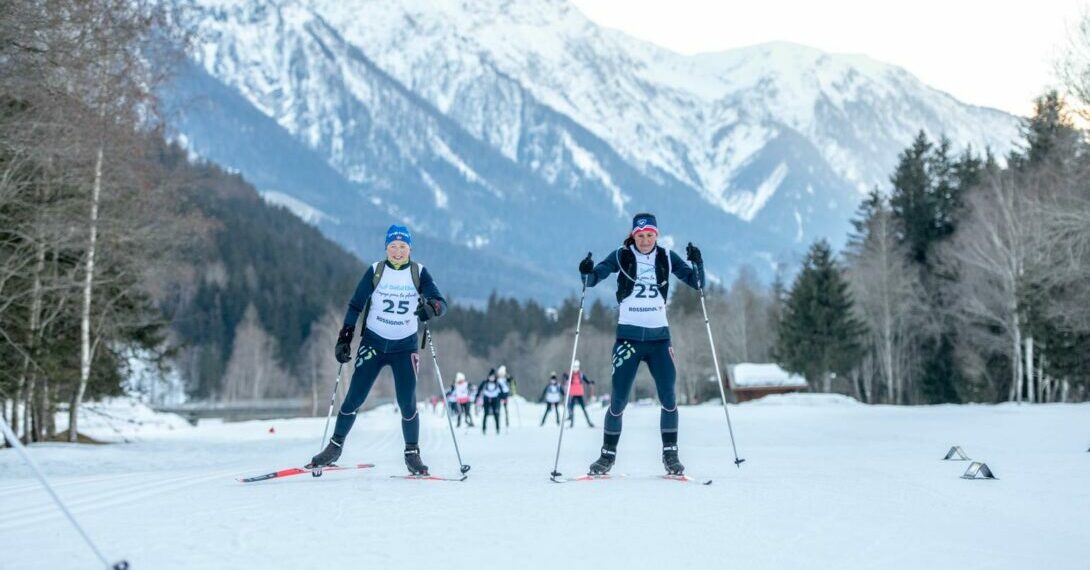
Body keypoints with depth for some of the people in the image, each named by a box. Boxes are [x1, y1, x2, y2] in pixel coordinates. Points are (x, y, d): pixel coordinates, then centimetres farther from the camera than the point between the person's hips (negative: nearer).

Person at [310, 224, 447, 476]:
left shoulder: (419, 273, -3)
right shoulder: (375, 271, -3)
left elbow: (441, 302, -10)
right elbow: (356, 305, 2)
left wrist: (431, 308, -34)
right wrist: (344, 338, -3)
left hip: (405, 346, 0)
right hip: (373, 342, 0)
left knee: (407, 403, -6)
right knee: (354, 398, -3)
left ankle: (412, 455, 9)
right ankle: (335, 447, 11)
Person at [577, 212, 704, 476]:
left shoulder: (667, 258, 5)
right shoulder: (621, 256, 0)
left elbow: (697, 283, 4)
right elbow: (594, 278, -7)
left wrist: (698, 263, -15)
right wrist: (587, 272, -29)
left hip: (659, 337, 1)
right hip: (628, 336, -1)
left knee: (668, 398, -6)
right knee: (618, 401, -2)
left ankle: (670, 454, 7)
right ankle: (608, 454, 12)